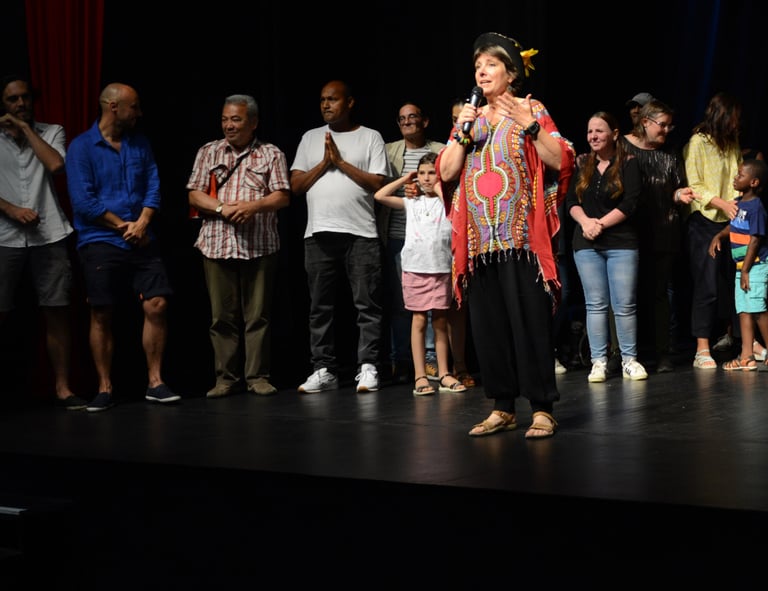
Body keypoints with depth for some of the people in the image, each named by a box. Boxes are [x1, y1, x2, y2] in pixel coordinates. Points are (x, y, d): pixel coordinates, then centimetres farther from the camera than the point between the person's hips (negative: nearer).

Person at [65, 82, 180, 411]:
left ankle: (155, 382, 4)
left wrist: (141, 224, -11)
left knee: (157, 305, -5)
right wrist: (123, 226, -10)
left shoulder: (140, 144, 11)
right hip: (99, 243, -4)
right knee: (101, 316, 0)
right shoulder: (82, 147, -4)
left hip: (141, 242, 4)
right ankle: (105, 389, 10)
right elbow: (83, 201, -11)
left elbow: (153, 187, 5)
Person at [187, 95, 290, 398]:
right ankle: (226, 377, 9)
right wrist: (222, 208, -12)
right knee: (222, 315, 3)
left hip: (259, 246, -1)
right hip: (217, 245, 2)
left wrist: (253, 206, -17)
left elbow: (282, 197, 0)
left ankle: (257, 376, 8)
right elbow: (194, 194, 6)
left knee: (257, 314, 0)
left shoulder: (271, 154, 8)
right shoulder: (208, 152, 12)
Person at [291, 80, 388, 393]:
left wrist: (342, 162, -6)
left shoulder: (370, 137, 7)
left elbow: (378, 183, -4)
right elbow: (296, 185, 9)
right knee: (320, 306, 4)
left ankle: (367, 367, 0)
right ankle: (324, 370, 9)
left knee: (367, 303, -4)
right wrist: (324, 163, -2)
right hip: (319, 234, 3)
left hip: (361, 234, -3)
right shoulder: (310, 138, 16)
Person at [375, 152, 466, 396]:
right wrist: (405, 179, 10)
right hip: (415, 268, 1)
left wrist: (439, 186, -3)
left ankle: (444, 374, 11)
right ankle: (420, 376, 1)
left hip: (441, 268, -1)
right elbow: (380, 195, 6)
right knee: (419, 321, 0)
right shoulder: (411, 203, 11)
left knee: (440, 322, 6)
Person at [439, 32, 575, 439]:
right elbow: (446, 172, 8)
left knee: (530, 323, -7)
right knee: (488, 326, 6)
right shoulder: (469, 119, 16)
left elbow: (560, 161, -7)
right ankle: (502, 408, 14)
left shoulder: (531, 111, 3)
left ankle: (542, 409, -2)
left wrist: (529, 126, -16)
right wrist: (463, 133, -4)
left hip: (522, 237, -5)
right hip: (479, 241, 5)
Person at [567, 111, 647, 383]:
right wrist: (585, 222, -13)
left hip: (621, 243, -2)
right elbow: (571, 201, 5)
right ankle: (598, 361, 5)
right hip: (586, 244, 3)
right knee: (595, 304, 3)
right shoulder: (581, 164, 11)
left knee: (625, 305, -2)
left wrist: (600, 224, -13)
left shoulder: (628, 164, 2)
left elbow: (630, 203, -8)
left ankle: (629, 359, 7)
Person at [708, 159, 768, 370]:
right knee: (743, 309, 6)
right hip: (741, 265, 9)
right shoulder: (739, 202, 9)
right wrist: (718, 236, 5)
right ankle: (747, 357, 7)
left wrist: (746, 270, -17)